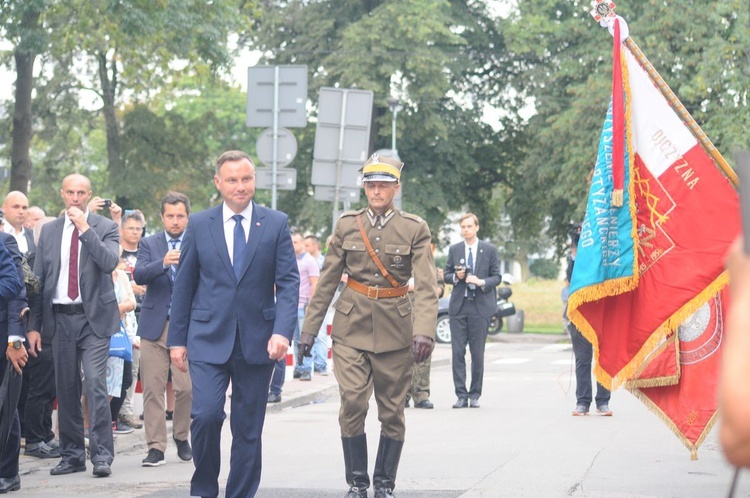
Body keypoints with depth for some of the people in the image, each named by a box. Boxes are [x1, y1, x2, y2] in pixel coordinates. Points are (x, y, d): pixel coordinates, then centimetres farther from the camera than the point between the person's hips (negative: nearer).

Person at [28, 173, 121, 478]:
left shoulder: (105, 227, 2)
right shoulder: (49, 231, 11)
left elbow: (110, 263, -15)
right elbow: (38, 279, 11)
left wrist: (85, 229, -16)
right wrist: (34, 325, 6)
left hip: (94, 318, -3)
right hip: (60, 318, 4)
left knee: (95, 384, -12)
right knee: (66, 390, 7)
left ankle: (102, 456, -9)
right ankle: (72, 455, 15)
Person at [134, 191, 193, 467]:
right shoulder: (149, 244, 9)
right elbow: (139, 275, -8)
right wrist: (163, 263, -24)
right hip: (154, 325, 1)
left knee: (186, 388, -4)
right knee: (153, 388, -2)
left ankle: (181, 437, 19)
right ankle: (156, 446, 3)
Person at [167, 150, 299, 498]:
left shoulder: (276, 224, 3)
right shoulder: (199, 225, 5)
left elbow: (288, 283, -1)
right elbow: (184, 285, 8)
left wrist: (282, 331, -14)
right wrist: (177, 339, 5)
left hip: (257, 341, 1)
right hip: (209, 339, -1)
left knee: (249, 429, 5)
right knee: (206, 414, -15)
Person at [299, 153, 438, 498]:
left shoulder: (415, 229, -2)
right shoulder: (346, 225, 4)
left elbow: (426, 285, -11)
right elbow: (327, 281, 8)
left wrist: (424, 331, -25)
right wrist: (309, 327, 6)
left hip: (396, 330, -1)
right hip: (351, 327, 1)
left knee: (392, 411, 5)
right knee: (352, 404, -10)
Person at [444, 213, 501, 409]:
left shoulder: (489, 250, 6)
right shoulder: (454, 250, 12)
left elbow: (496, 277, 5)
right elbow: (446, 275, 14)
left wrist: (481, 282, -14)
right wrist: (456, 276, -7)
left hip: (480, 306, -2)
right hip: (458, 306, 2)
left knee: (477, 353, 0)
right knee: (457, 352, -4)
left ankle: (475, 395, 9)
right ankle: (461, 395, -1)